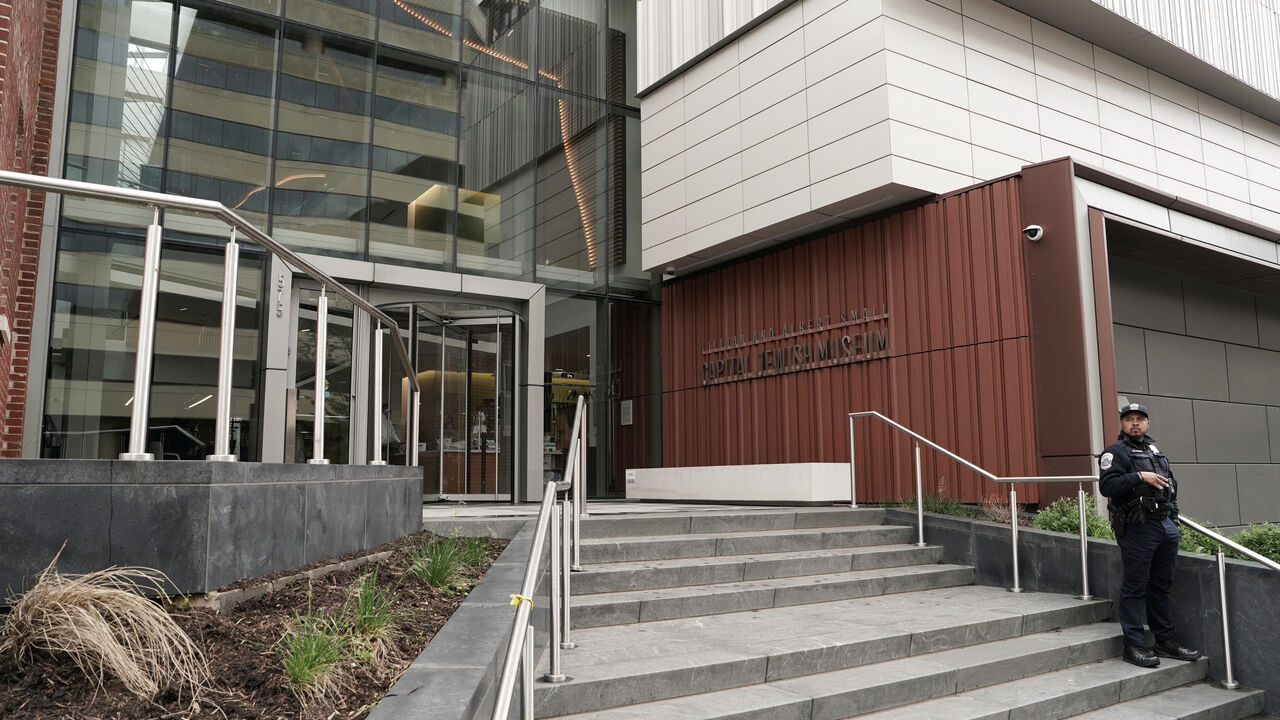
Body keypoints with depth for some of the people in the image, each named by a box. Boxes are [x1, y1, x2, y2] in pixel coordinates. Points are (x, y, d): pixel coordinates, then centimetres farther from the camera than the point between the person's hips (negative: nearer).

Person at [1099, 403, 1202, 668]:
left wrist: (1172, 511, 19)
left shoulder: (1155, 450, 19)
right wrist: (1140, 477, -22)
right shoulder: (1116, 452, -5)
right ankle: (1134, 646, 0)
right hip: (1137, 528, -8)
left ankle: (1165, 641, 22)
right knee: (1135, 587, -4)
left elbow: (1169, 482, 31)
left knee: (1161, 586, 14)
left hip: (1167, 525, 8)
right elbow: (1107, 486, -18)